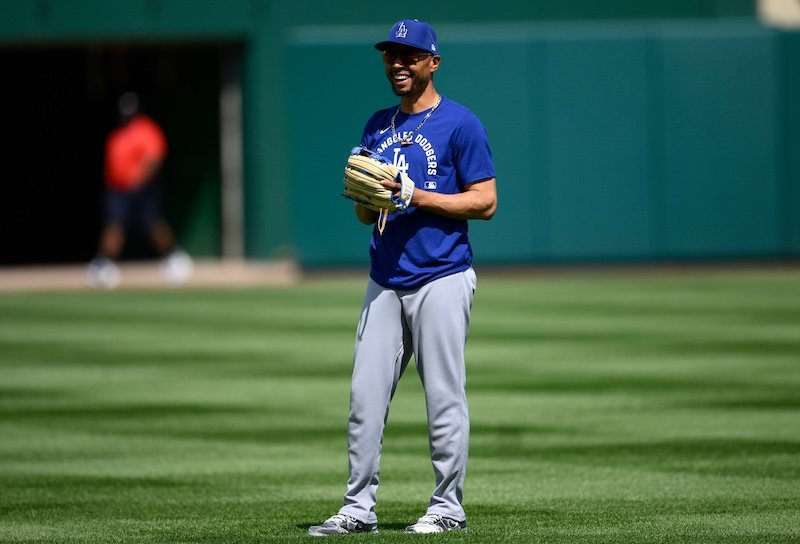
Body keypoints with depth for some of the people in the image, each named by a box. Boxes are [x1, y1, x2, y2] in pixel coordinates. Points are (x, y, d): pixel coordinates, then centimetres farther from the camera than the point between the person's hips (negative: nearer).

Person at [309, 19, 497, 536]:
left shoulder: (460, 123, -3)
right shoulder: (378, 126, 16)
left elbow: (485, 202, -9)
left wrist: (416, 197, -16)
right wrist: (364, 196, -3)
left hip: (441, 278, -6)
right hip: (385, 280, 6)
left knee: (444, 396, -4)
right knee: (365, 396, 2)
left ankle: (448, 508, 3)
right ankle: (359, 508, 7)